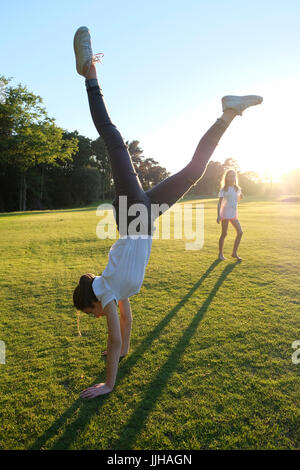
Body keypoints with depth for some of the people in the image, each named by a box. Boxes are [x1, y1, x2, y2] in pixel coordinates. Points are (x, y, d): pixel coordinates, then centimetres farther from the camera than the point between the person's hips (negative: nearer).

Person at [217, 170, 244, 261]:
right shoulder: (223, 189, -3)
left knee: (240, 232, -2)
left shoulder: (237, 189, 11)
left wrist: (241, 195, 10)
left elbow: (239, 198, 31)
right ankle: (220, 253, 11)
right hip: (225, 214, -5)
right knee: (224, 234, -2)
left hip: (234, 215, 5)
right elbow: (220, 203, -8)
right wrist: (218, 215, -16)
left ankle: (234, 253, 8)